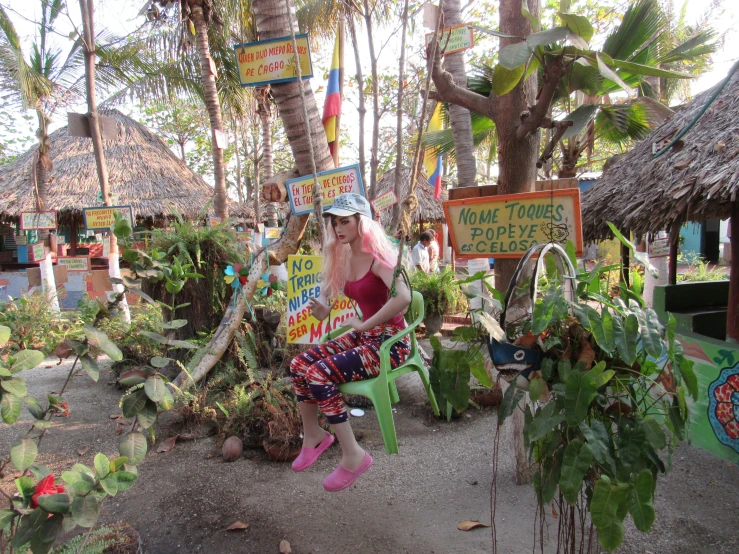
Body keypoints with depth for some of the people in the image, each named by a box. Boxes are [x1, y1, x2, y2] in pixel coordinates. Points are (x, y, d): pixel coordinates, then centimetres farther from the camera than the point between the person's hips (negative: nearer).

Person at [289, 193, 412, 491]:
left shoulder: (378, 256, -18)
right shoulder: (345, 257, 7)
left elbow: (403, 297, -36)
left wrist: (363, 325, -25)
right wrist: (320, 308, -14)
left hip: (389, 341, -8)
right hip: (363, 335, 8)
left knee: (319, 375, -22)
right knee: (299, 365, -5)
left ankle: (353, 456, -8)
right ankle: (313, 435, 16)